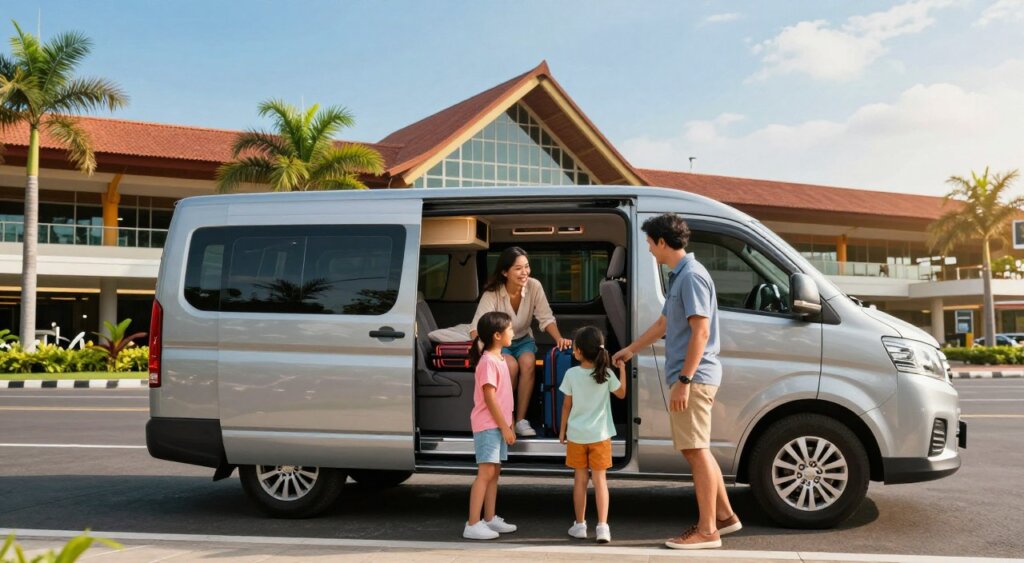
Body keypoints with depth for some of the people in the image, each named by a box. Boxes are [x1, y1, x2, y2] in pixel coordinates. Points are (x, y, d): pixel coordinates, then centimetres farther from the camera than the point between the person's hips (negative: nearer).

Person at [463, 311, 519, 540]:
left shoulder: (498, 359, 13)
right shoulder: (488, 361, -17)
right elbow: (490, 398, -20)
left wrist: (507, 424, 18)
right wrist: (505, 427, -17)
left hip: (497, 425, 9)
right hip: (488, 426, -9)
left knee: (494, 472, 13)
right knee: (486, 472, -10)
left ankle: (490, 519, 20)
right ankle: (473, 524, -9)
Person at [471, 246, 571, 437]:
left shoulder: (534, 287, -15)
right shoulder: (492, 293, -22)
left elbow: (546, 318, -12)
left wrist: (559, 339, -31)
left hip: (523, 340, 2)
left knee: (528, 363, -30)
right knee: (511, 366, -32)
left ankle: (521, 420, -20)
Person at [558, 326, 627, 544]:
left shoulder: (571, 374, -8)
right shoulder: (606, 374, -7)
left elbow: (567, 405, -1)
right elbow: (621, 394, 9)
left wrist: (562, 429, 10)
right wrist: (622, 368, 15)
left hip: (576, 435, 0)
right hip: (600, 435, 0)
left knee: (580, 479, 11)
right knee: (600, 479, 4)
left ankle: (580, 525, 18)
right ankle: (602, 526, -3)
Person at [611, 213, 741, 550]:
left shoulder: (691, 275, -14)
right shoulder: (678, 276, 16)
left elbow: (701, 331, -21)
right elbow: (663, 324, 29)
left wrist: (684, 379, -23)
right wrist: (630, 350, 38)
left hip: (693, 378, -10)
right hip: (689, 378, 10)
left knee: (696, 451, -4)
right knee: (696, 450, 16)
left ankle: (707, 531, 4)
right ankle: (724, 516, 26)